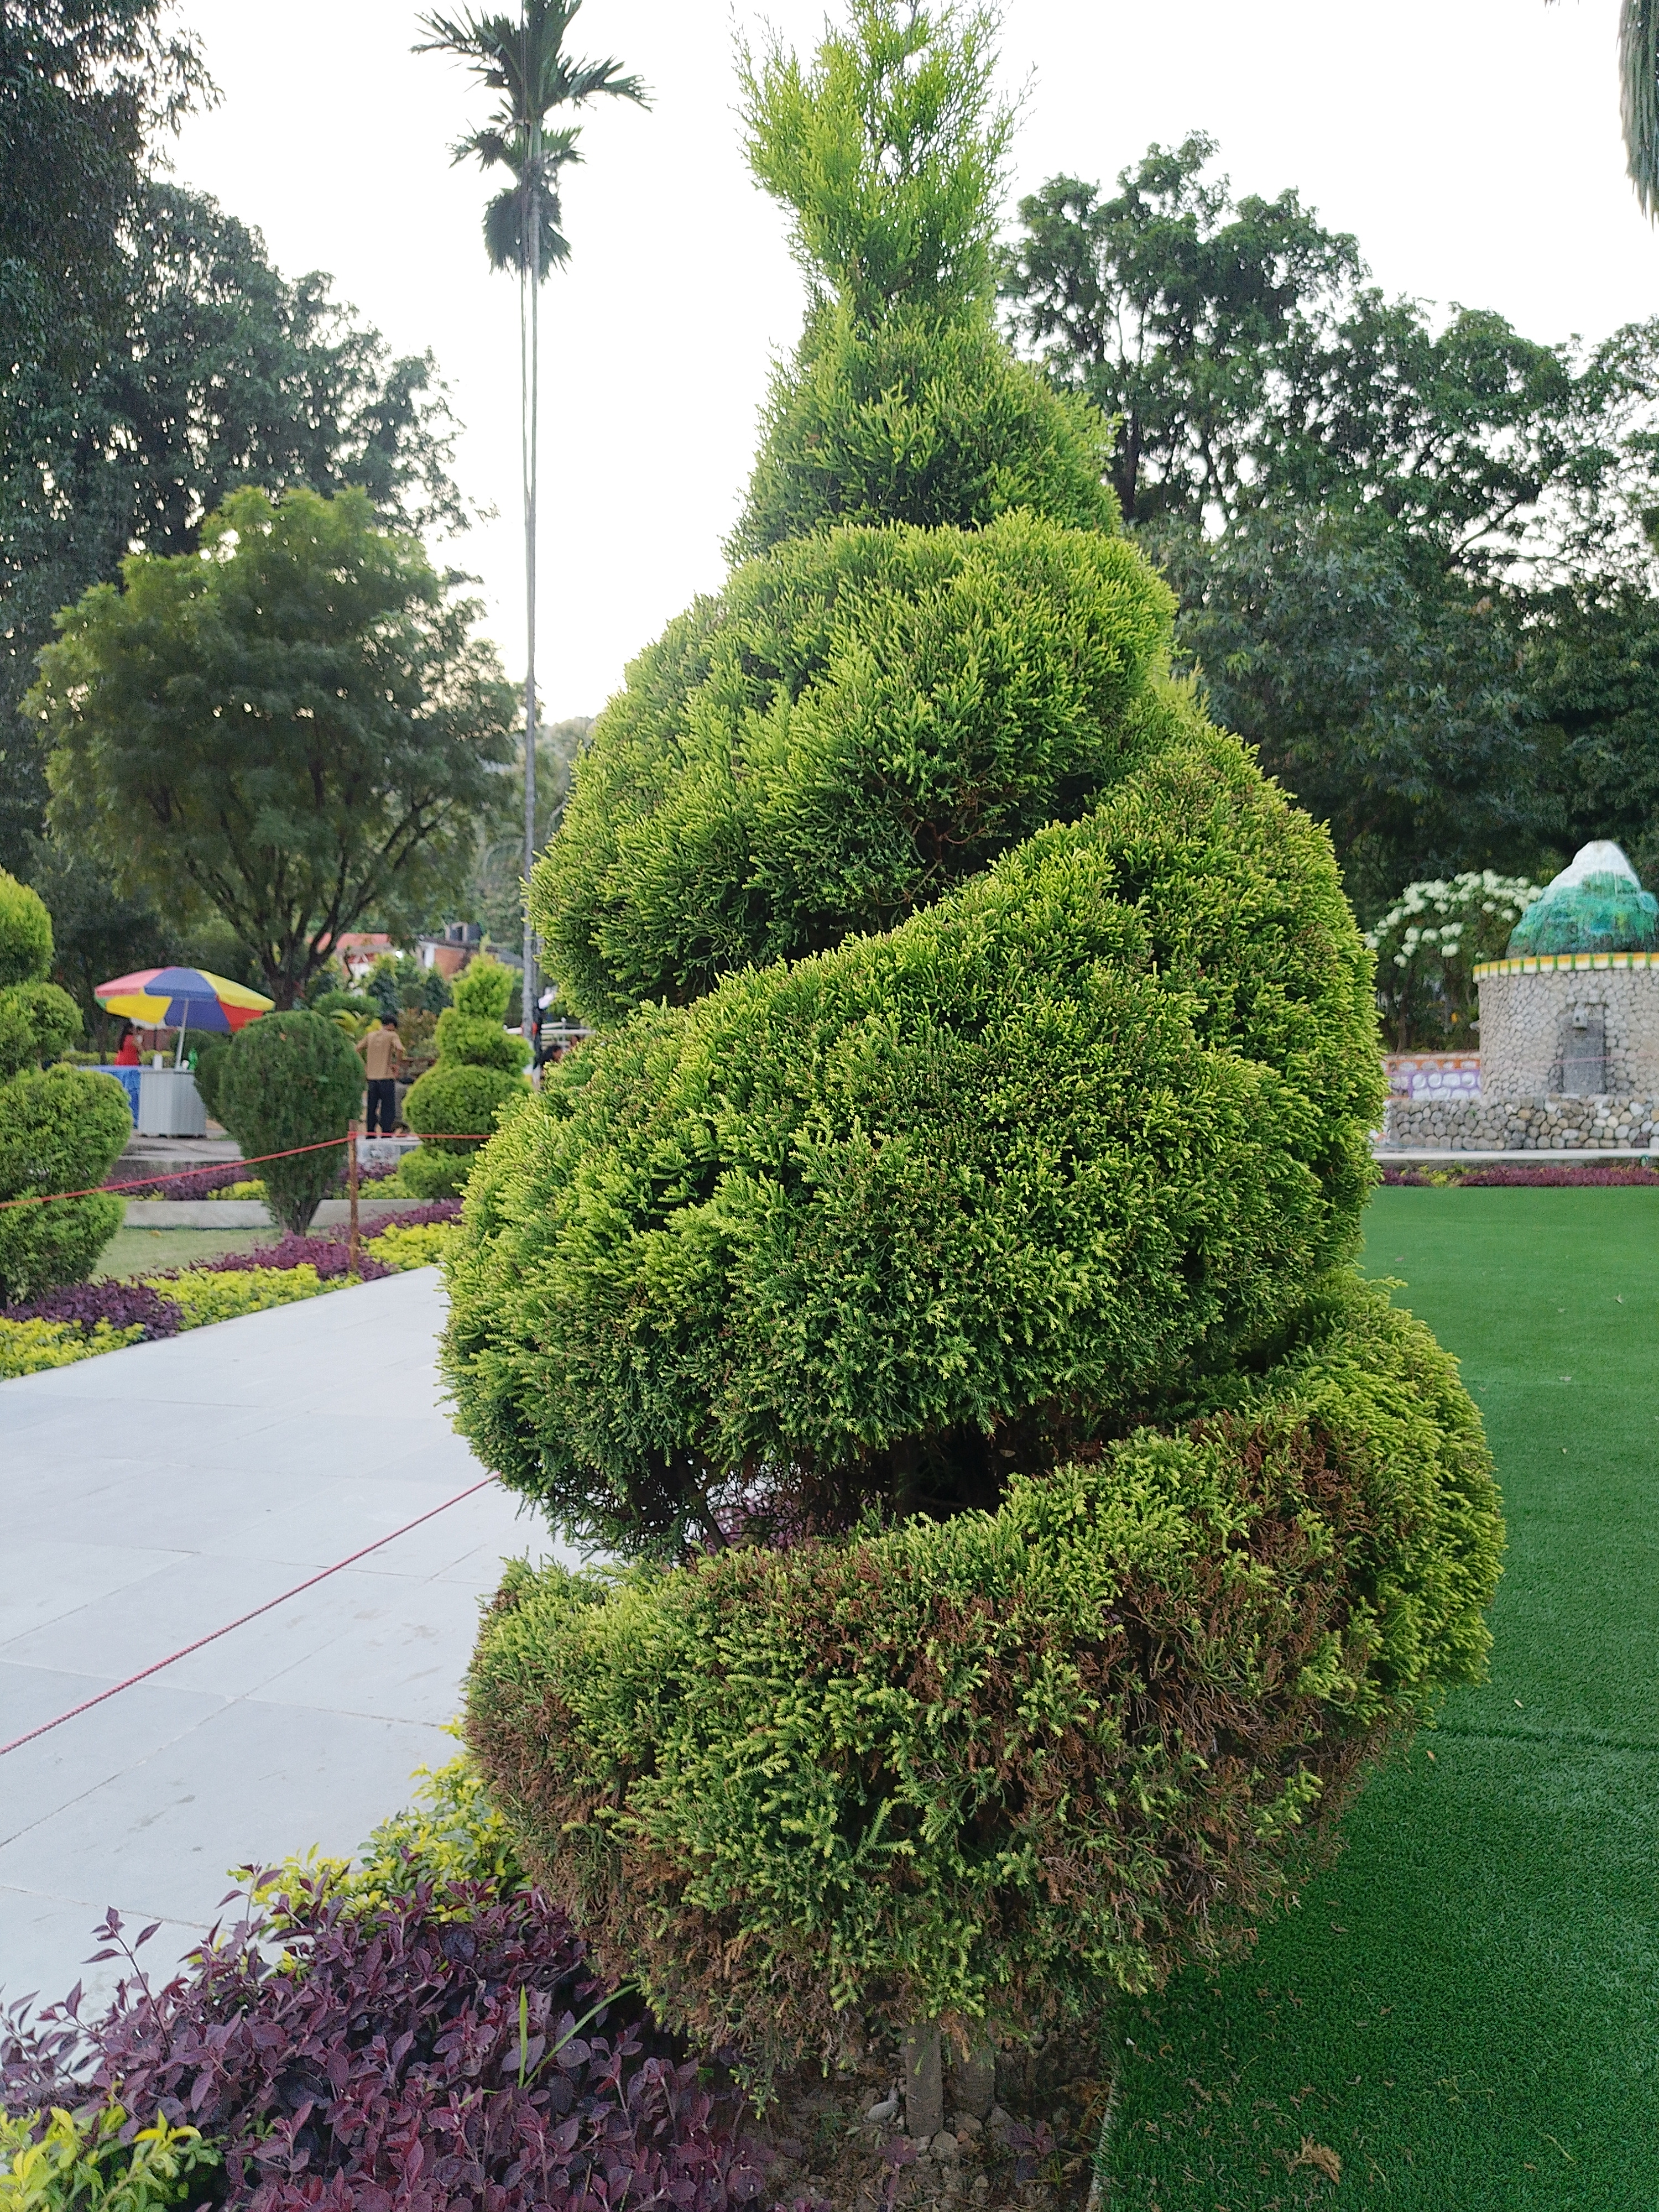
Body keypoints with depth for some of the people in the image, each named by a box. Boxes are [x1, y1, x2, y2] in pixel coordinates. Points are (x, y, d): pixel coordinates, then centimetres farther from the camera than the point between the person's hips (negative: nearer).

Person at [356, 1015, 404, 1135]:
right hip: (386, 1077, -5)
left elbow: (357, 1049, 14)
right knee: (388, 1107, 0)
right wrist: (398, 1065, -9)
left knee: (372, 1108, 13)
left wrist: (364, 1064, 14)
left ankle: (370, 1135, 17)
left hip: (372, 1078, 5)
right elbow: (399, 1049, -21)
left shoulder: (371, 1035, 13)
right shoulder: (392, 1036, -3)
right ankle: (386, 1135, -4)